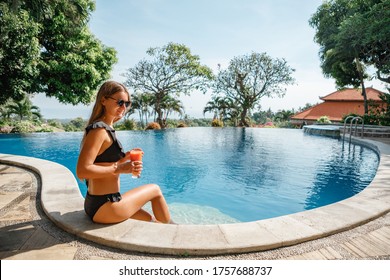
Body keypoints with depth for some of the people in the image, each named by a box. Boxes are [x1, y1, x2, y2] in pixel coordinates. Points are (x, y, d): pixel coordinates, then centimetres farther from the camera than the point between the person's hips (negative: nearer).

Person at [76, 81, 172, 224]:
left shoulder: (106, 129, 10)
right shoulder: (99, 130, -19)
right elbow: (82, 171, -26)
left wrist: (124, 159, 1)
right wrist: (119, 168, -24)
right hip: (105, 208, -9)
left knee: (150, 219, 21)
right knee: (155, 190, 10)